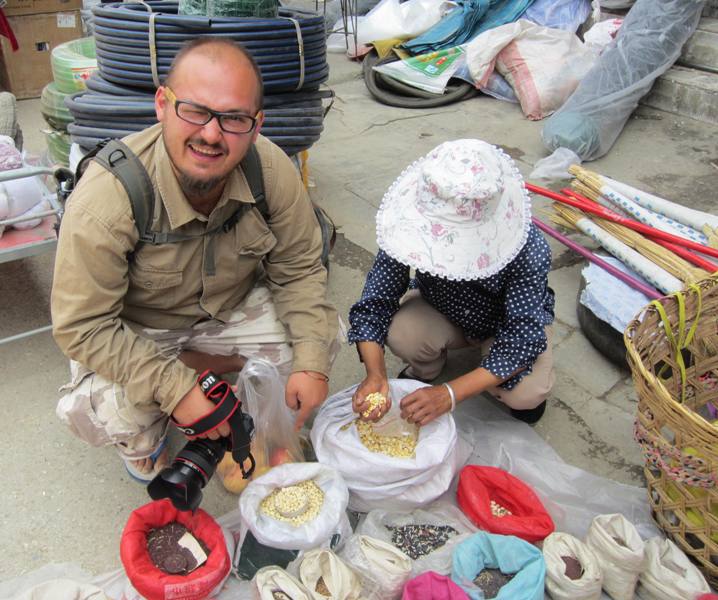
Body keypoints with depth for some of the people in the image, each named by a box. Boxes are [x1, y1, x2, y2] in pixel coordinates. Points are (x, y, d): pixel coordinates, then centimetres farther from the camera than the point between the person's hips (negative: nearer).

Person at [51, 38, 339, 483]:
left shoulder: (273, 171, -24)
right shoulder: (105, 197, -34)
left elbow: (298, 270, -11)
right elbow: (83, 327, -27)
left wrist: (312, 362, -21)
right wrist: (175, 389, -31)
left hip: (232, 309, 4)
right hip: (131, 331, -3)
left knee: (322, 338, -13)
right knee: (112, 413, -29)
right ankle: (144, 443, 12)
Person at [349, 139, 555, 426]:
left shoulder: (529, 249, -38)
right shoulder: (413, 227, -31)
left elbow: (523, 337, -36)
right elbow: (373, 305, -26)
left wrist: (450, 394, -46)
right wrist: (375, 374, -43)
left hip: (510, 322, -1)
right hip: (441, 312, 2)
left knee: (525, 396, -27)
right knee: (401, 333, -30)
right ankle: (424, 370, 6)